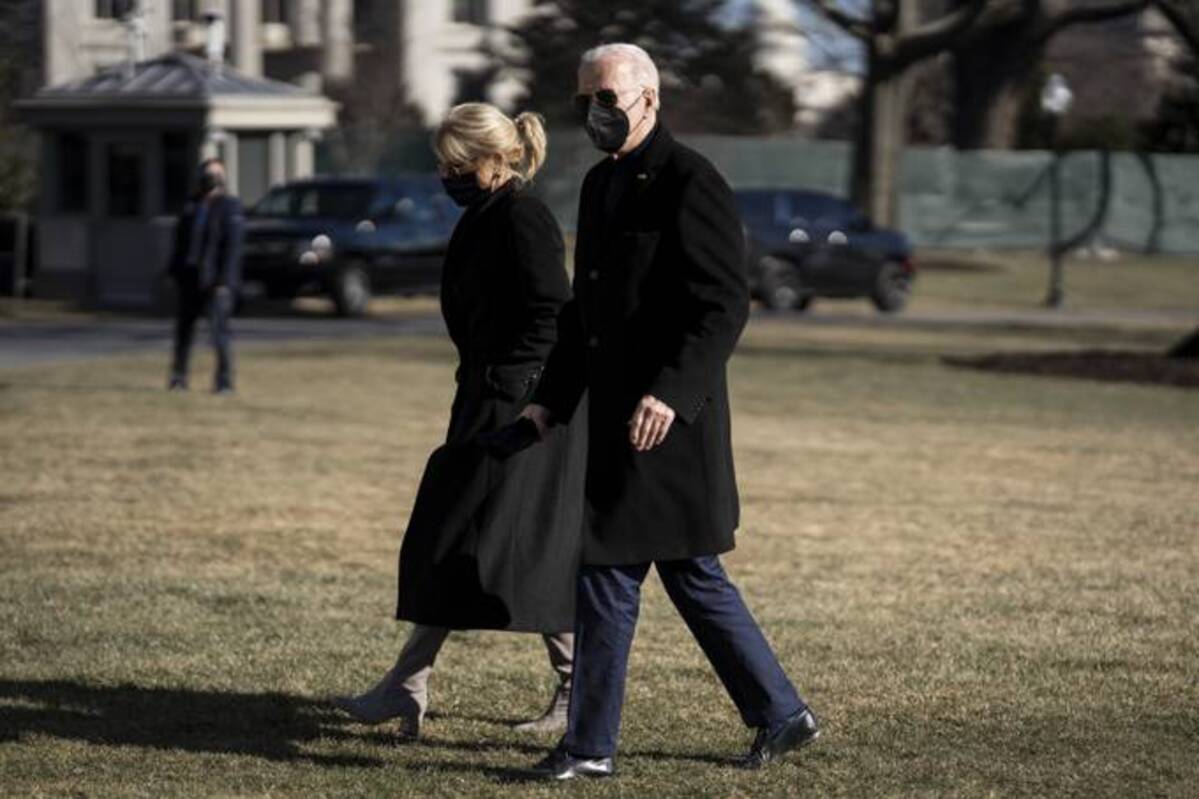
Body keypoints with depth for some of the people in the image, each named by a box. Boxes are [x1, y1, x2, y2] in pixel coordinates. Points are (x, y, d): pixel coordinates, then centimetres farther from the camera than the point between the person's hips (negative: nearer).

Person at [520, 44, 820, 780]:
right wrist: (553, 401, 15)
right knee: (691, 575, 13)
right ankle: (780, 714, 22)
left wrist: (670, 394, -29)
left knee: (609, 575, -6)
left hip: (666, 417, -9)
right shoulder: (602, 184, 14)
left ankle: (591, 746, 3)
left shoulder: (690, 183, -14)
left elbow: (725, 306, -19)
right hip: (616, 413, 9)